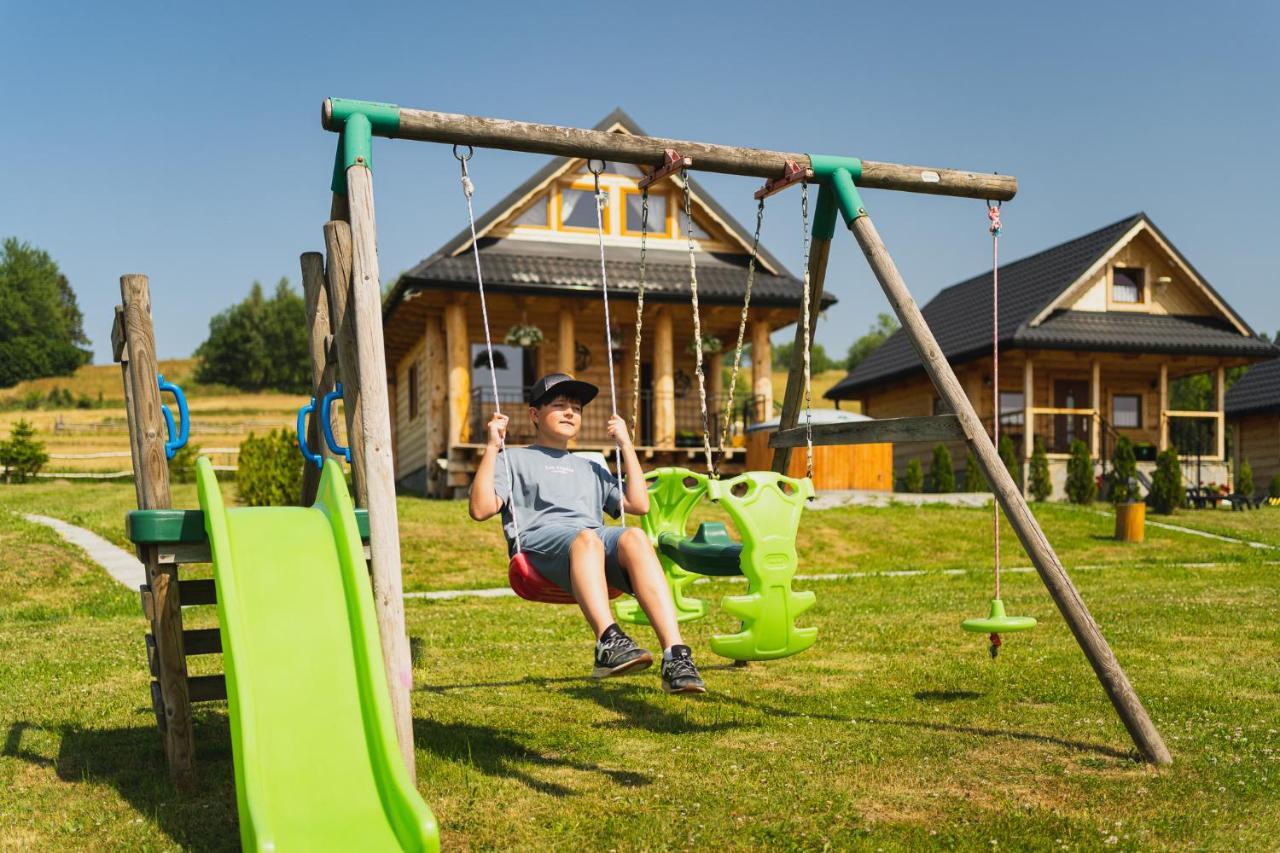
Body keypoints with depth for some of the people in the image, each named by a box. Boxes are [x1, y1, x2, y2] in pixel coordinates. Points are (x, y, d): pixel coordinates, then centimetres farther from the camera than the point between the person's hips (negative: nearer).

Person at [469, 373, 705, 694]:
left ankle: (675, 656, -47)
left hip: (599, 538, 3)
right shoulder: (514, 459, 26)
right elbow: (481, 509, 9)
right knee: (585, 538, -40)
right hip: (541, 539, -3)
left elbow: (638, 504, 27)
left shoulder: (591, 468, 39)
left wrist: (626, 446, 30)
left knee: (634, 537, -34)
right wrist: (491, 448, 7)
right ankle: (609, 642, -58)